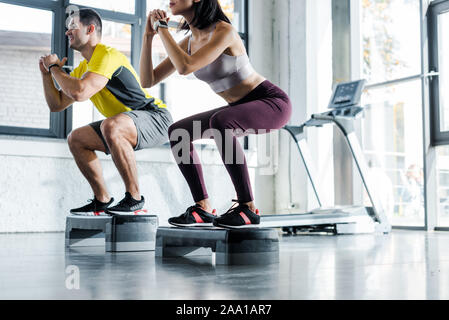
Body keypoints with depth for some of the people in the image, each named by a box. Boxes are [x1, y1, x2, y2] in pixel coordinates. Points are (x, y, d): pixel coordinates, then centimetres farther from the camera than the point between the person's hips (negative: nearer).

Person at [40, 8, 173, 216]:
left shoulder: (107, 55, -18)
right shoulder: (83, 68, 13)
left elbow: (80, 93, -31)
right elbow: (57, 105, 16)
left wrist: (55, 67, -15)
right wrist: (47, 74, 4)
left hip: (156, 117, -10)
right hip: (127, 124, 10)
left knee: (111, 127, -37)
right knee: (76, 139, 7)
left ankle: (135, 200, -25)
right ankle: (103, 201, 9)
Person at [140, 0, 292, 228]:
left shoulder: (224, 31, -22)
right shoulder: (189, 42, 2)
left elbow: (185, 67, -34)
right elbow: (147, 81, 2)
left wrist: (162, 28, -21)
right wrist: (149, 36, -7)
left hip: (272, 102, -8)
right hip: (242, 109, 8)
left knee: (219, 122, -37)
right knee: (177, 132, -1)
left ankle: (248, 209, -28)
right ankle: (204, 209, -3)